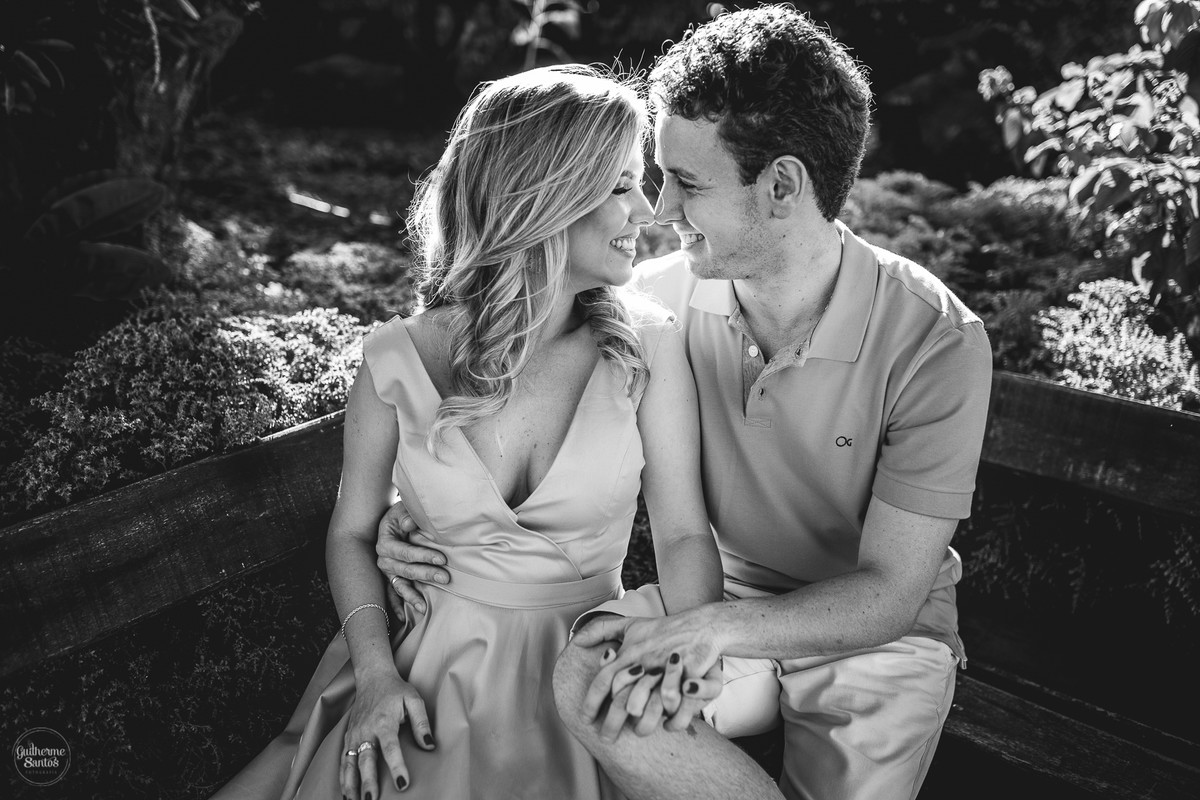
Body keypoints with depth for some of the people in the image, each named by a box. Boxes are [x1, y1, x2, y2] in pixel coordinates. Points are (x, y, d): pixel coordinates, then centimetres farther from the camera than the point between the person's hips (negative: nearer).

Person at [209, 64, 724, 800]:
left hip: (578, 673, 0)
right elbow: (353, 531, 3)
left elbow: (685, 533, -5)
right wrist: (376, 675, -10)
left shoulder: (648, 346, -7)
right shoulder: (398, 360, -7)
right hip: (423, 662, 0)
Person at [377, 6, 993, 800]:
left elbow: (889, 593, -19)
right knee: (585, 681, -26)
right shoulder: (661, 296, -13)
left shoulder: (937, 343, -22)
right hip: (721, 600, 2)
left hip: (874, 635, -2)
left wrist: (710, 629, -35)